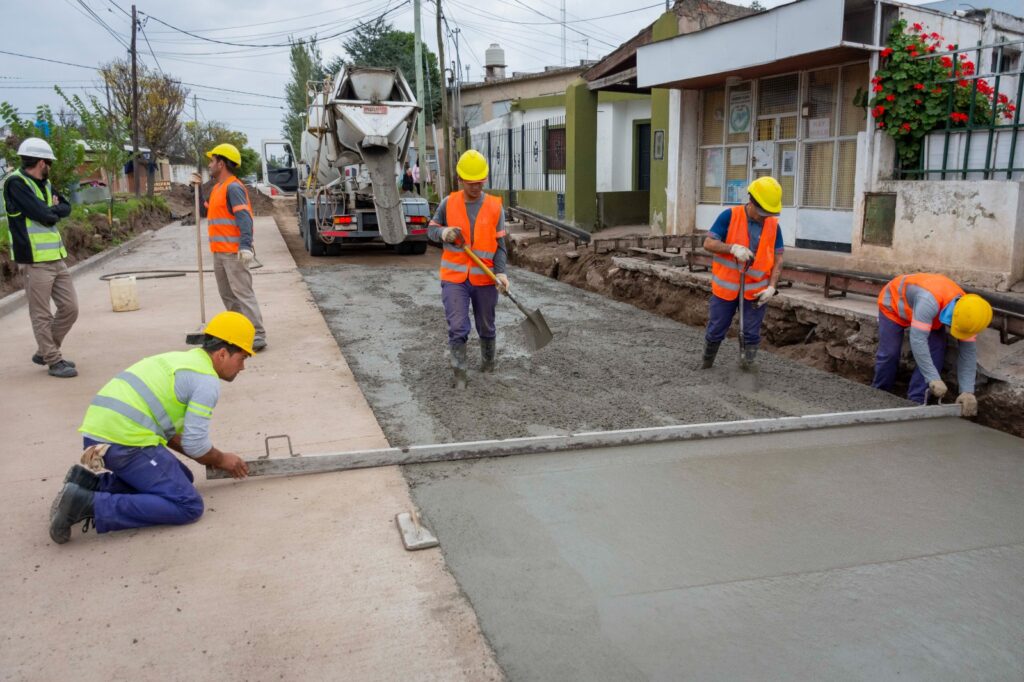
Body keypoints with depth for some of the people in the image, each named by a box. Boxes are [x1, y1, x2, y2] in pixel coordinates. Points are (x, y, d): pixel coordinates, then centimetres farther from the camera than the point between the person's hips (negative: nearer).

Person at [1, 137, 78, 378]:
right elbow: (44, 216, -19)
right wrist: (54, 211, 2)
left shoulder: (44, 184, 16)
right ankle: (54, 362, 8)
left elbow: (66, 208, 11)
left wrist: (49, 210, -7)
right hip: (34, 261, -8)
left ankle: (45, 353, 25)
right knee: (42, 315, 0)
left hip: (56, 258, 8)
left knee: (70, 308, 10)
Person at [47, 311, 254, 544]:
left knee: (179, 478, 21)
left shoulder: (182, 359, 22)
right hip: (125, 441, -10)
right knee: (188, 506, -9)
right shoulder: (207, 380, -7)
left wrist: (212, 460, 23)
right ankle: (91, 504, -17)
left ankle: (91, 484, 8)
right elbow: (195, 444, -8)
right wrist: (222, 460, 13)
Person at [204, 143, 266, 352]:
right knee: (227, 294, 14)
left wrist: (245, 246, -34)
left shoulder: (233, 188, -13)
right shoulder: (217, 188, 18)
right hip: (219, 252, 10)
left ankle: (257, 337, -10)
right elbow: (209, 210, 31)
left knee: (243, 293, -11)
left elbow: (244, 218, -23)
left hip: (234, 253, -10)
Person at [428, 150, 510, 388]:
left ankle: (488, 361, 40)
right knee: (457, 328, -7)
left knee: (486, 326, 15)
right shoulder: (448, 203, -2)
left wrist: (501, 273, -18)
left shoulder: (495, 208, -3)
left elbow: (499, 246, -2)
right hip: (454, 278, 0)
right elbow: (431, 229, 10)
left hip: (484, 279, 1)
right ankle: (460, 374, 3)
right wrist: (443, 233, -14)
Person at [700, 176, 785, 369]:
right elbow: (708, 243, -11)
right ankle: (705, 365, 31)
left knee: (751, 334, 4)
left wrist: (771, 286, -9)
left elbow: (778, 259, 3)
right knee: (715, 331, 10)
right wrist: (732, 248, -28)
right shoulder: (729, 216, -9)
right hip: (726, 287, -1)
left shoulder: (774, 225, -1)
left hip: (756, 290, 1)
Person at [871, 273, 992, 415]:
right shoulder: (930, 301, -47)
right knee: (889, 353, -10)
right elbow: (917, 340, -50)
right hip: (894, 303, -5)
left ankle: (915, 402, -5)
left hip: (927, 314, 5)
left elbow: (968, 352, -20)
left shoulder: (966, 313, -26)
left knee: (936, 351, -14)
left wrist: (967, 392, -28)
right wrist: (934, 379, -51)